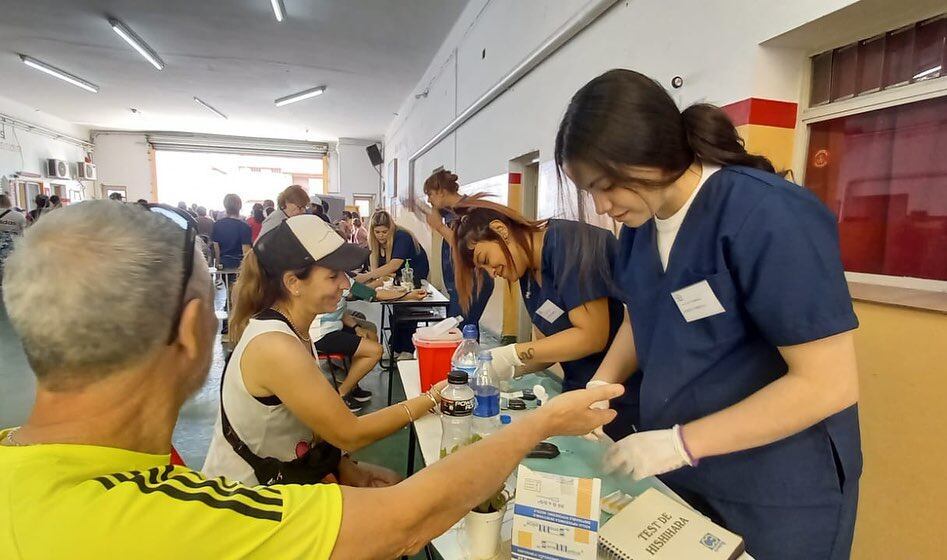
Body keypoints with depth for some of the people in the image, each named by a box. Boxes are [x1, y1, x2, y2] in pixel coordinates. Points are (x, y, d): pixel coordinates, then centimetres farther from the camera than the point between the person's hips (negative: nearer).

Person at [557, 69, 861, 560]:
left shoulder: (767, 215, -23)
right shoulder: (641, 224, -1)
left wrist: (680, 442, -22)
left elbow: (829, 383, -24)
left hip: (776, 492, -6)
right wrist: (598, 387, -3)